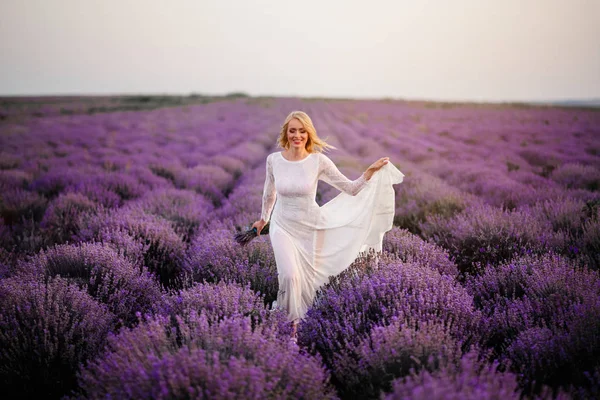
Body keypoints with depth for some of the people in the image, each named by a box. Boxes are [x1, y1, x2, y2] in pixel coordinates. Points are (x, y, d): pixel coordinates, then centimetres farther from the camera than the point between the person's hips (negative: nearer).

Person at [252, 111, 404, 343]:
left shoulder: (318, 161, -13)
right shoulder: (273, 160, -7)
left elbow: (351, 189, -8)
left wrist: (371, 171, -21)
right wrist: (263, 219, 23)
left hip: (311, 226, 0)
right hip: (283, 226, 0)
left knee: (308, 278, 10)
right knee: (290, 276, -20)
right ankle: (290, 324, 2)